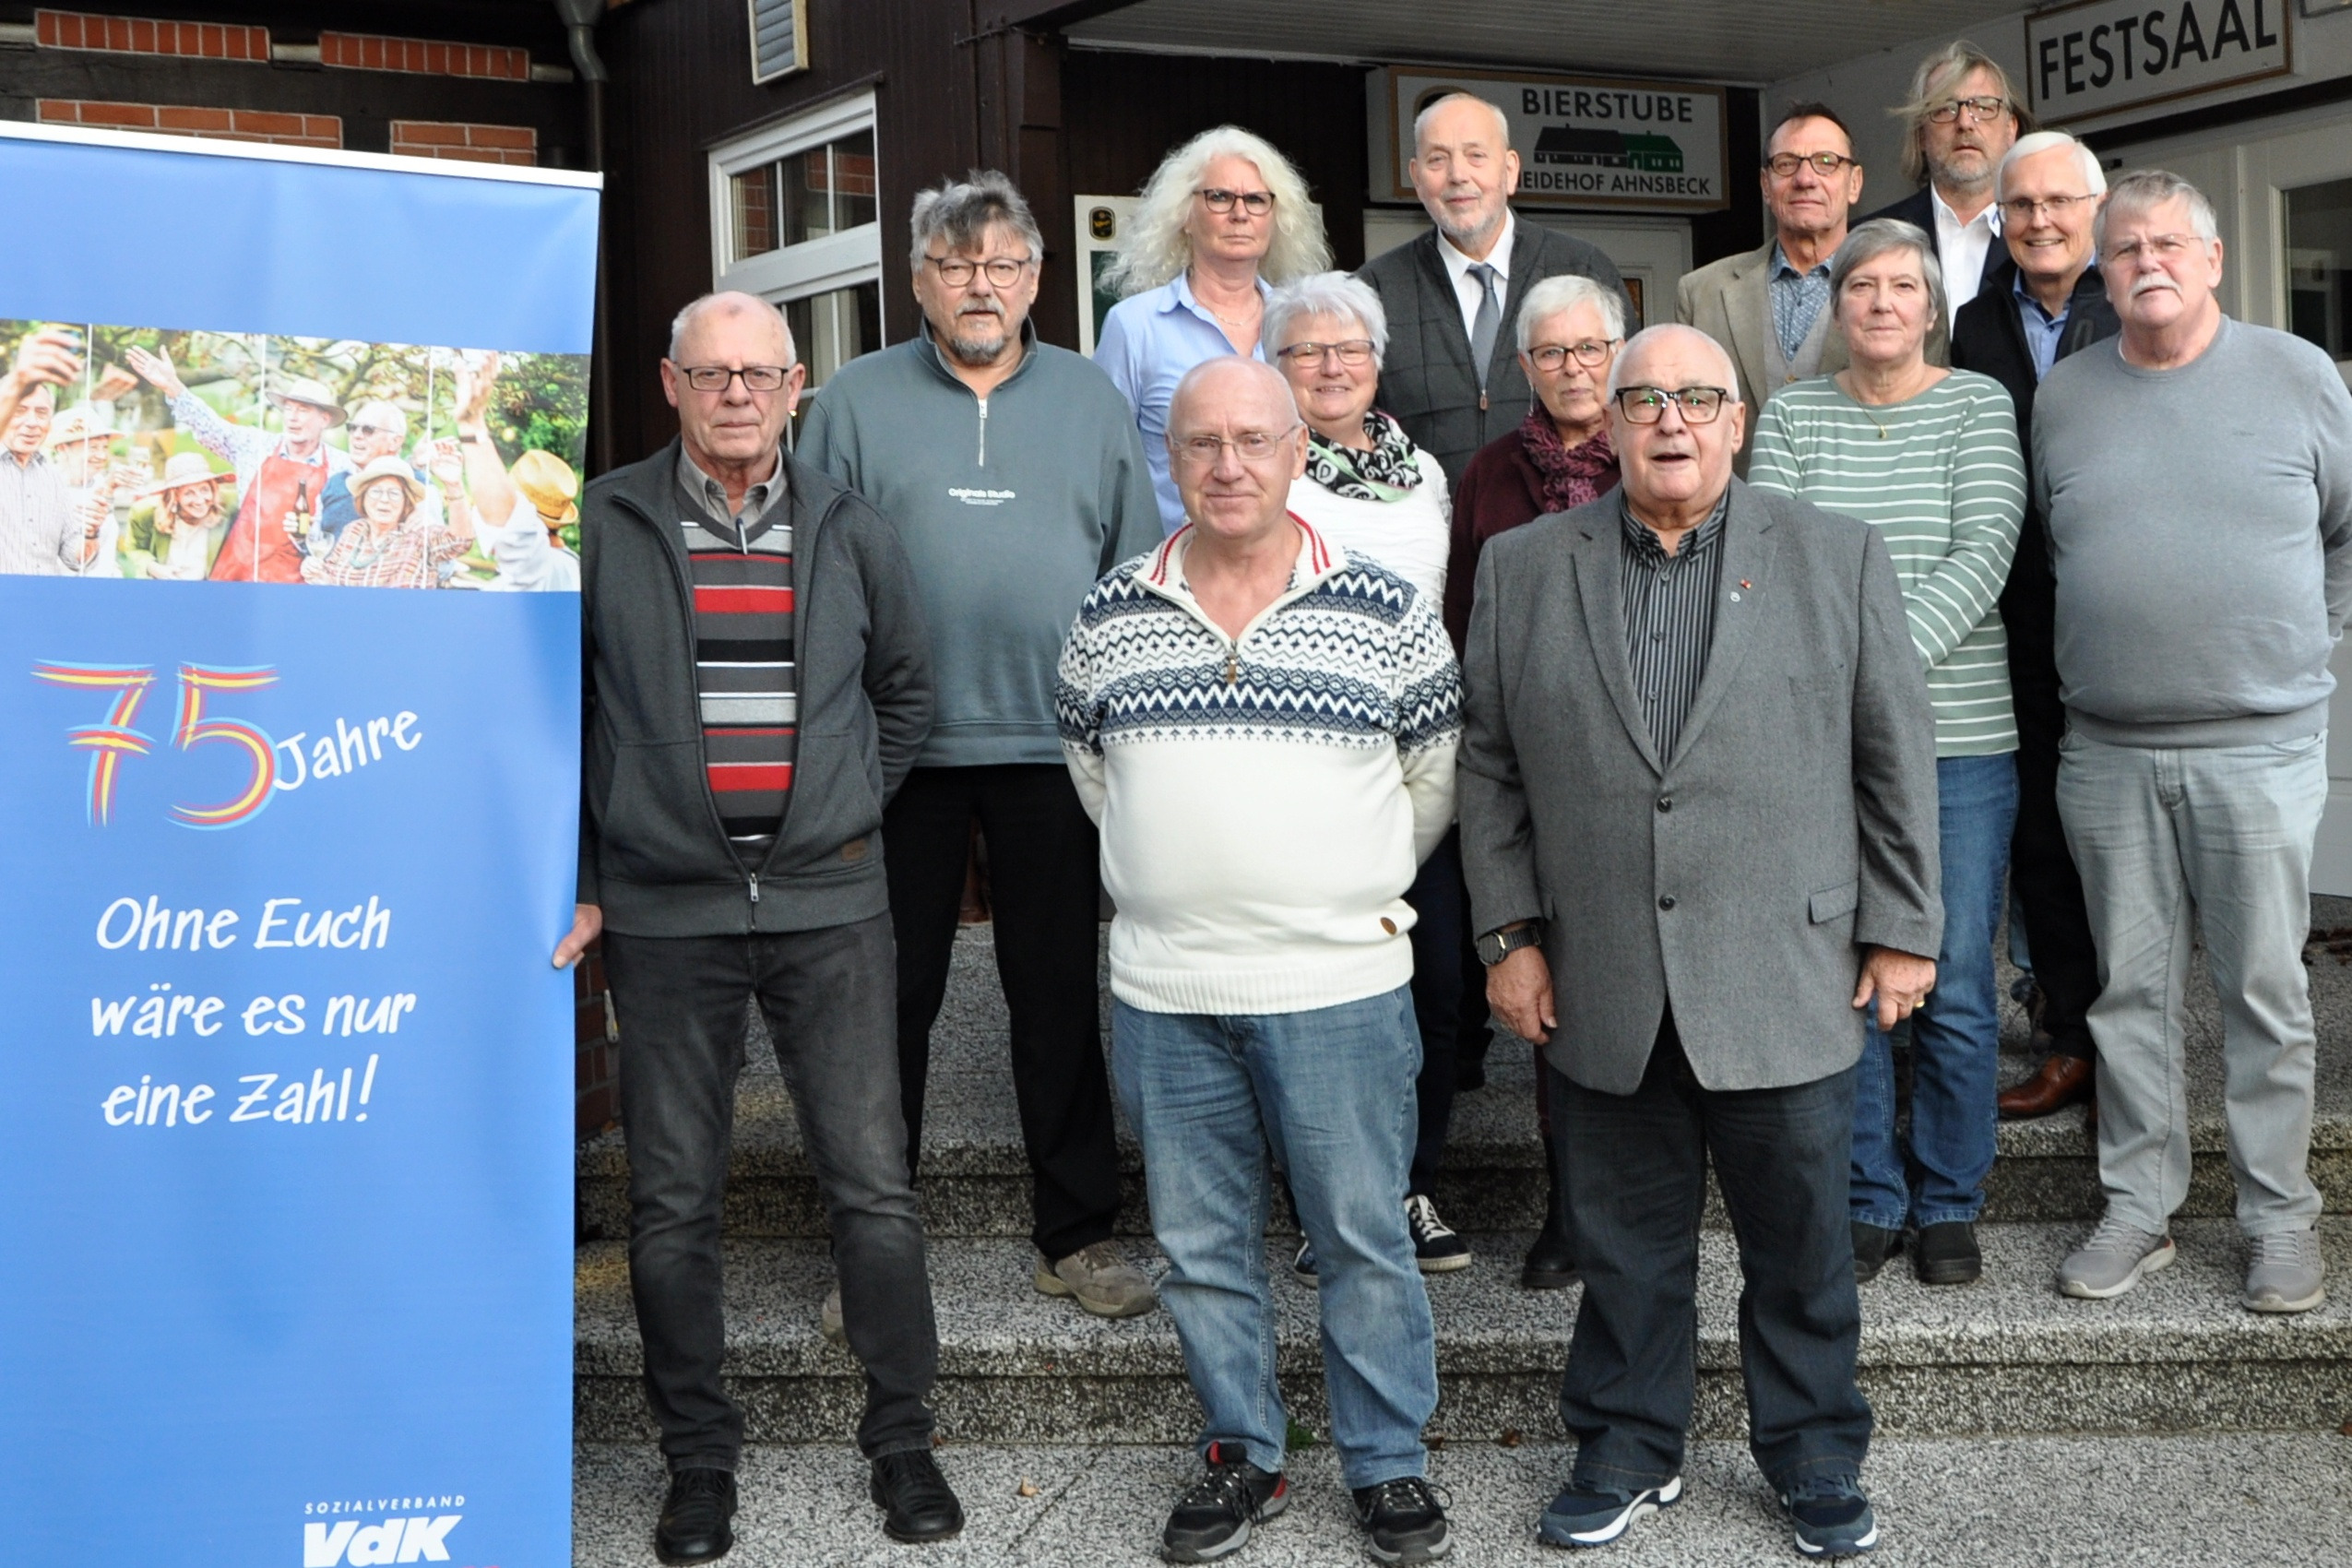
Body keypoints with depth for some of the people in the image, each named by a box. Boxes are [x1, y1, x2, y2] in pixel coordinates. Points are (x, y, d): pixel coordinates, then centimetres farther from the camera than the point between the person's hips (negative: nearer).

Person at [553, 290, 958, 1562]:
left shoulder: (849, 533, 6)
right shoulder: (602, 527, 0)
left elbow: (904, 694, 20)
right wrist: (577, 881, 1)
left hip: (826, 902, 1)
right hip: (662, 911, -1)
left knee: (872, 1185, 2)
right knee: (672, 1203, 6)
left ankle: (902, 1438, 18)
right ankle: (698, 1456, 22)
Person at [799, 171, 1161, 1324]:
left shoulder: (1090, 401, 10)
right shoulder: (857, 402, 5)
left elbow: (1136, 569, 10)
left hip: (1053, 743, 1)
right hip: (898, 744, -1)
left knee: (1059, 993, 8)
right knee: (889, 996, 5)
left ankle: (1075, 1233, 19)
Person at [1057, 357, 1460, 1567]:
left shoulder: (1387, 613, -1)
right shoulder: (1109, 620, 5)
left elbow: (1435, 782, 8)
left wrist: (1350, 892, 10)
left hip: (1340, 984, -2)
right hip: (1165, 993, 2)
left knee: (1363, 1236, 5)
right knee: (1200, 1242, 11)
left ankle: (1388, 1464, 21)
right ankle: (1241, 1456, 27)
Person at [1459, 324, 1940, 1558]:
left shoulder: (1838, 557, 3)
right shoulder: (1522, 568, 6)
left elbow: (1895, 753, 4)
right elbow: (1488, 764, 7)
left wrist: (1901, 930, 1)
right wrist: (1510, 934, 3)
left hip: (1786, 981, -1)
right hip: (1602, 992, 1)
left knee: (1801, 1244, 10)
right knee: (1625, 1243, 11)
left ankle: (1814, 1457, 28)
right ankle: (1627, 1452, 28)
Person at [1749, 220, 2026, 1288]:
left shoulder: (1978, 405, 4)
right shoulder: (1791, 417, 8)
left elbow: (1983, 553, -7)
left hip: (1960, 738, -1)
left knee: (1955, 991, 3)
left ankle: (1949, 1207, 19)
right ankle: (1868, 1200, 20)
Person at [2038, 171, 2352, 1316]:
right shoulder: (2064, 394, 6)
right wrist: (2082, 664, 9)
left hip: (2260, 746, -2)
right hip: (2108, 751, 2)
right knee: (2130, 988, 8)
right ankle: (2139, 1208, 19)